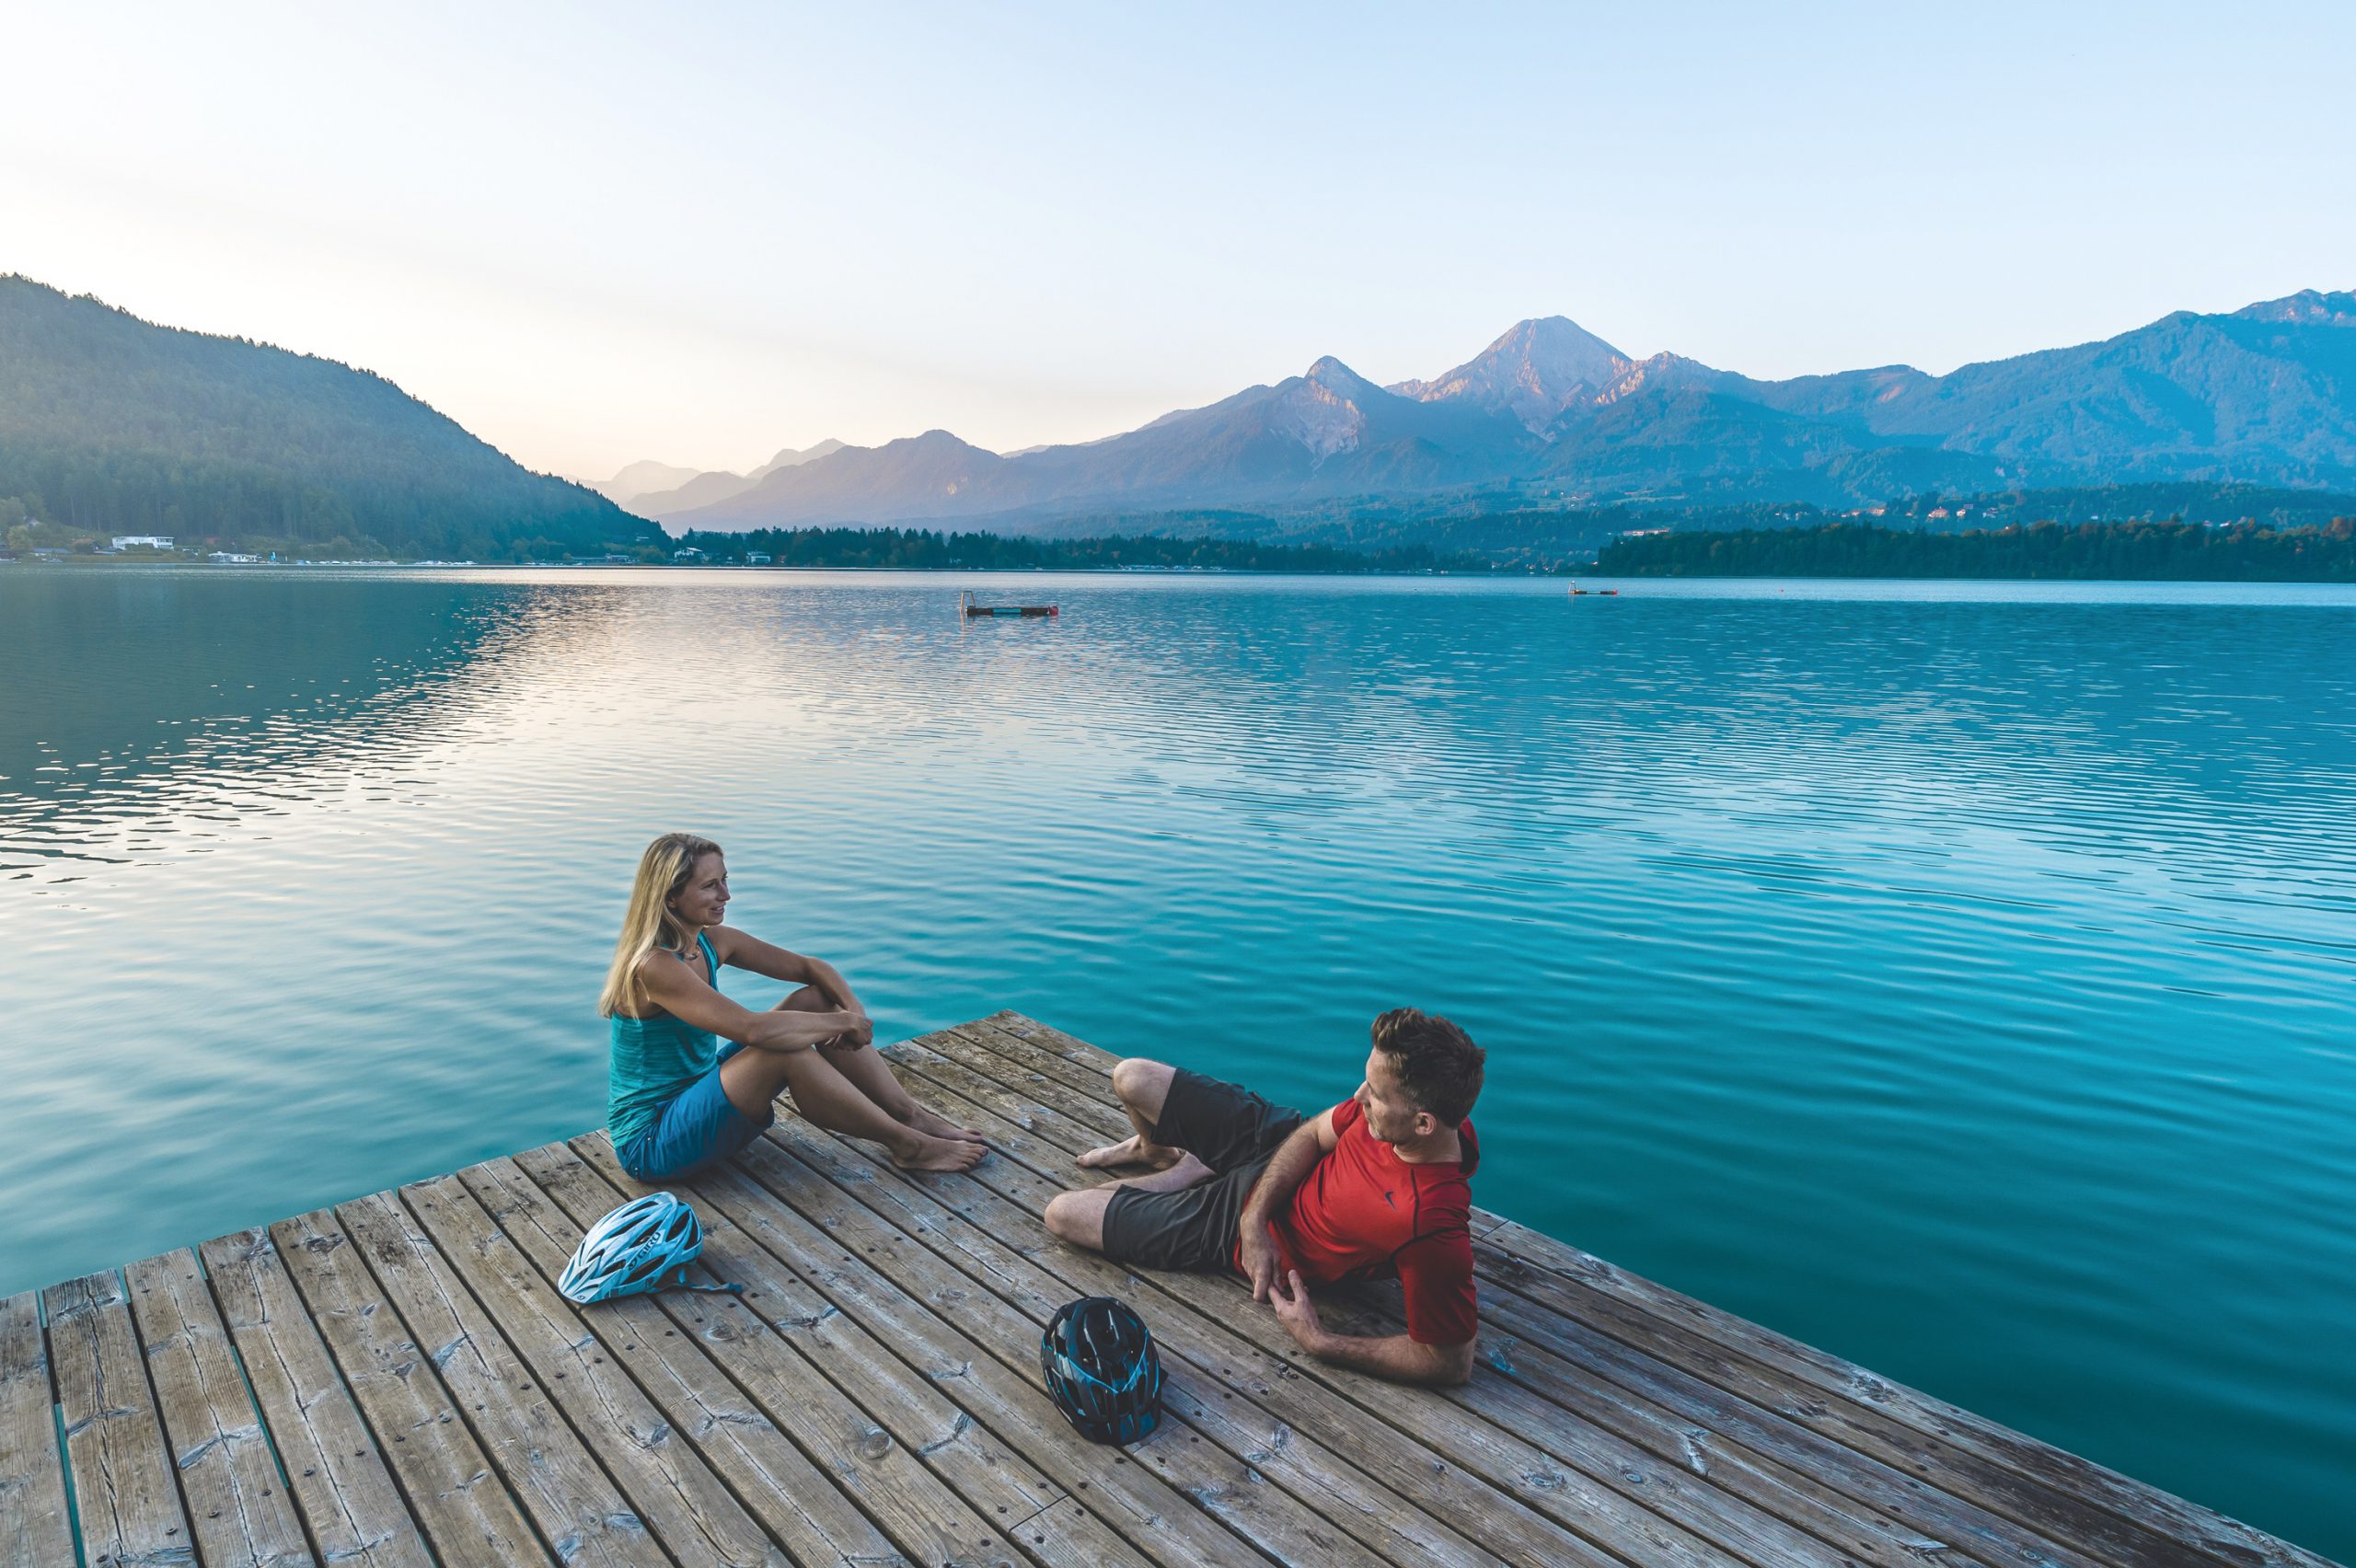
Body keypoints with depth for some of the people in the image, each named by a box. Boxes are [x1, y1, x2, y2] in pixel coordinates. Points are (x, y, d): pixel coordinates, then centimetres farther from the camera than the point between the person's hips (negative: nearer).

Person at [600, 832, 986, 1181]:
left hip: (695, 1089, 9)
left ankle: (912, 1115, -1)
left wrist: (853, 1008, -14)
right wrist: (843, 1022, -25)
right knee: (787, 1049, -31)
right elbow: (752, 1029, -37)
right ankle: (907, 1145, -14)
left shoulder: (713, 942, 0)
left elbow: (809, 967, 6)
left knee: (817, 999, -3)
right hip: (651, 1143, -9)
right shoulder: (653, 966, -26)